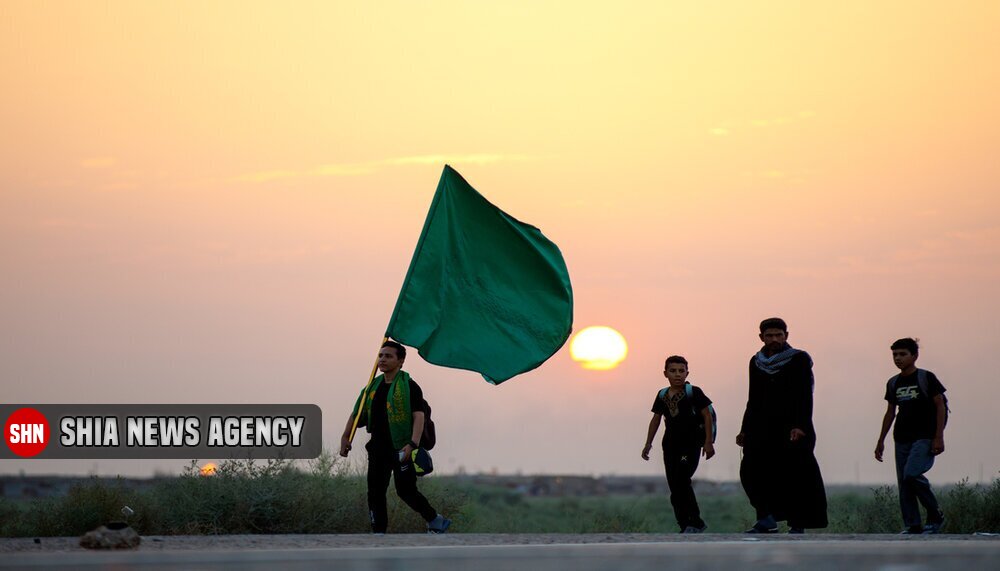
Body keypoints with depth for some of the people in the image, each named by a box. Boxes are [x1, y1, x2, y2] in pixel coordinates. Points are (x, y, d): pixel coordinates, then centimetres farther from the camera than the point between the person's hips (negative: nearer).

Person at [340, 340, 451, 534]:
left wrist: (413, 444, -27)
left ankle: (436, 521, 12)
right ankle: (378, 533, 8)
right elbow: (357, 412, 20)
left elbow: (419, 416, -15)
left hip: (401, 449, -6)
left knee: (406, 490, -8)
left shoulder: (409, 386, -6)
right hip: (378, 449, 7)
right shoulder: (374, 386, 14)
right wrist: (345, 437, 10)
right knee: (375, 492, 2)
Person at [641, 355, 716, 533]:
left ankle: (694, 522, -10)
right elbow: (656, 419, 21)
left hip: (691, 444, -6)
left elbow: (707, 415, -5)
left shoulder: (693, 392, -5)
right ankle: (686, 525, 8)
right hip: (670, 445, 6)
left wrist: (708, 442, -9)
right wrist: (648, 443, 17)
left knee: (681, 481, -19)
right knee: (675, 488, 2)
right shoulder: (662, 395, 10)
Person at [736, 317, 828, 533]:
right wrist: (745, 429, 15)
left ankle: (797, 524, -2)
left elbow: (805, 396, -10)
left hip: (792, 428, -5)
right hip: (763, 430, 5)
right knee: (751, 471, -6)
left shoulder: (799, 359, -2)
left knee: (796, 475, -5)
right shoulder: (757, 362, 14)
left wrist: (800, 426, -21)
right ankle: (766, 519, 0)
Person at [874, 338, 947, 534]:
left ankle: (935, 516, -6)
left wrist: (938, 437, -12)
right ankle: (913, 526, 5)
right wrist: (881, 441, 19)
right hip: (902, 439, 7)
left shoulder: (926, 378, -3)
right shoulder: (893, 383, 13)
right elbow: (890, 413, 21)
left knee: (912, 474, -22)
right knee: (903, 482, 1)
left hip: (924, 437, -6)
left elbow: (940, 406, -5)